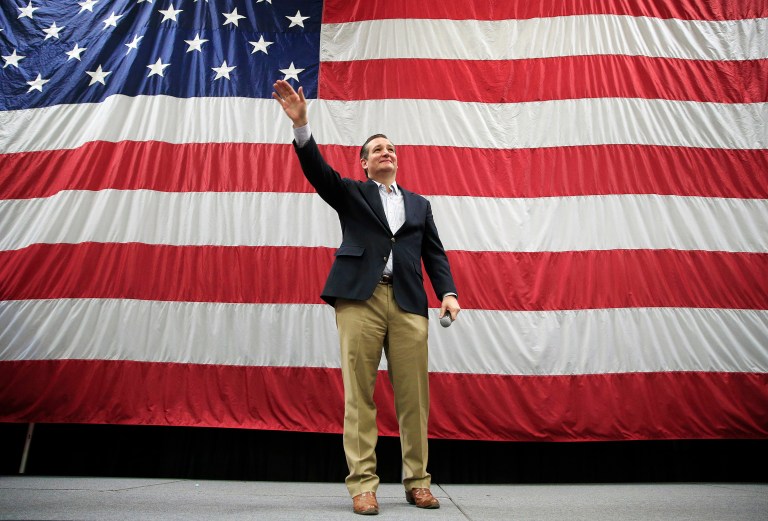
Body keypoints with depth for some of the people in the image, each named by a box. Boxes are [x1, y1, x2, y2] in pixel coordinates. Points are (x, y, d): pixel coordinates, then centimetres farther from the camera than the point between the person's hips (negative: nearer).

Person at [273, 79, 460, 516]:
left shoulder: (419, 204, 24)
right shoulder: (351, 194, 17)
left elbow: (434, 253, 17)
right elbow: (318, 170, 0)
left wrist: (448, 292, 0)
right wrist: (301, 124, -15)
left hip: (408, 303, 2)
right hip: (360, 298, -2)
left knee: (414, 395, 1)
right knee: (360, 394, -4)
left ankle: (417, 481, 12)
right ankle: (363, 484, 3)